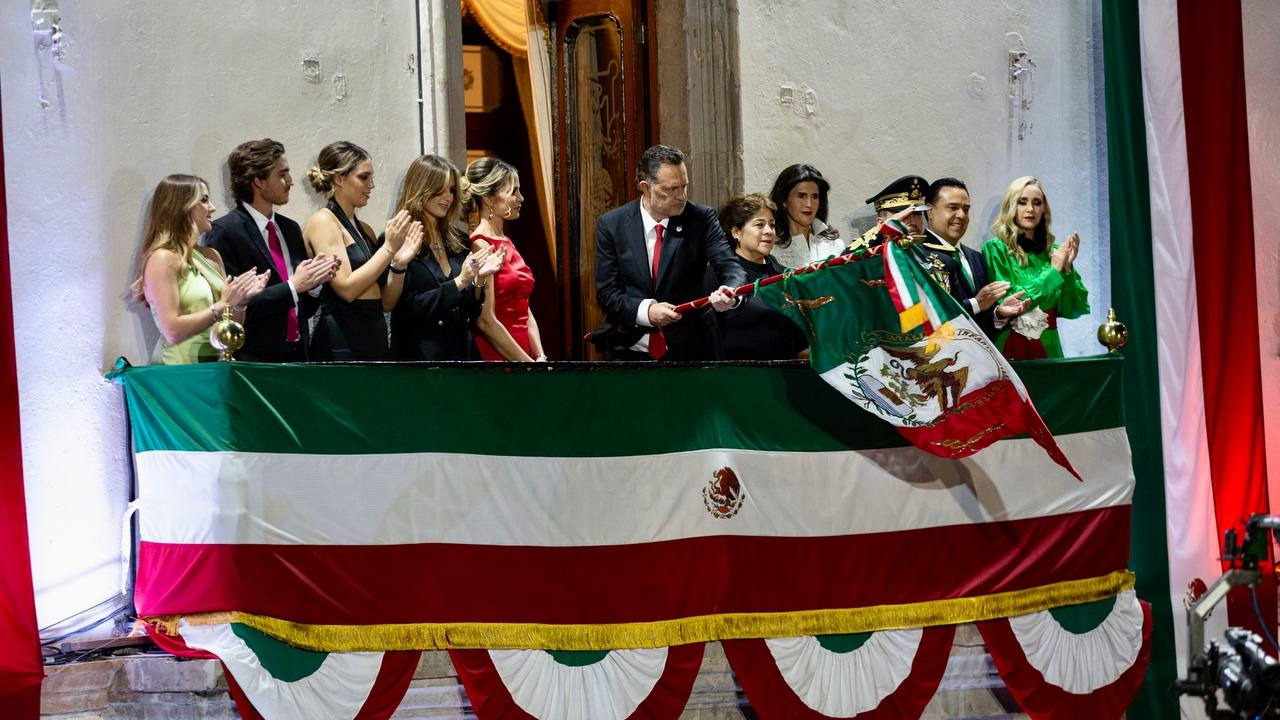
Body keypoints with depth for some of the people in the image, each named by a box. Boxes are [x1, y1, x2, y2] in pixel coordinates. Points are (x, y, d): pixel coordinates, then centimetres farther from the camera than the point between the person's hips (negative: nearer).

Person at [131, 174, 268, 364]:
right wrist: (222, 305, -10)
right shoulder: (162, 259, -6)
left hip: (215, 365, 6)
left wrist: (239, 302, 0)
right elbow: (172, 331, -14)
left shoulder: (211, 256, 14)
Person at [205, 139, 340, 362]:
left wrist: (315, 280, -2)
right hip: (252, 361, -6)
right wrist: (293, 286, -15)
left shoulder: (290, 229, 14)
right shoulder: (224, 232, -8)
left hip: (296, 358, 6)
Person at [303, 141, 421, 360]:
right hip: (342, 343, -7)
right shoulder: (322, 221, -5)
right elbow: (347, 288, -16)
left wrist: (398, 262, -3)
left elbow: (385, 301, 12)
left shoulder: (364, 229, 15)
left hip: (375, 338, 7)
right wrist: (389, 247, -14)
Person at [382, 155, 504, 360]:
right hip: (419, 351, -5)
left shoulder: (458, 241, 8)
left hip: (463, 350, 5)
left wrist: (478, 279, -6)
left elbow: (469, 312, 11)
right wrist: (460, 282, -17)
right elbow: (408, 307, -16)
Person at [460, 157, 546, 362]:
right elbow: (486, 322, -17)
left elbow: (525, 311, 12)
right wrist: (529, 362, -14)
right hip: (496, 355, -8)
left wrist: (540, 356, -1)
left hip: (523, 352, 8)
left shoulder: (506, 243, 12)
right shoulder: (481, 245, -12)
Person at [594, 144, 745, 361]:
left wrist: (730, 293, -33)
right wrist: (646, 311, -19)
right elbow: (606, 292, -2)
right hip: (631, 349, 2)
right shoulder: (611, 224, -1)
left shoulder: (701, 219, -2)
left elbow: (730, 267, -10)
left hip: (688, 349, -2)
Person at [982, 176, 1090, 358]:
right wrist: (1052, 272, -12)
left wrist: (1068, 268, -11)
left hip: (1049, 347, 3)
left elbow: (1072, 309, 3)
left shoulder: (1053, 252, 5)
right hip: (1010, 348, -3)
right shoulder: (995, 249, -5)